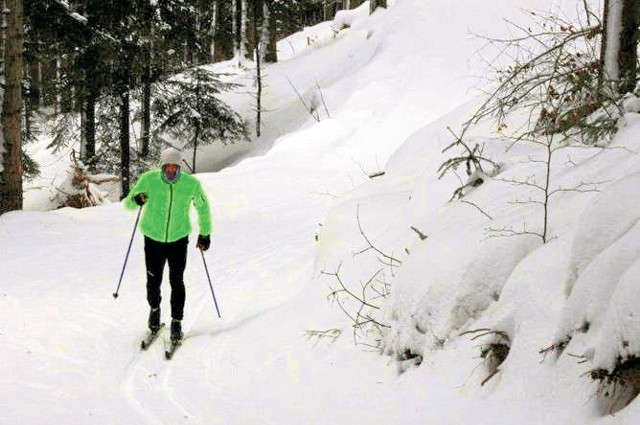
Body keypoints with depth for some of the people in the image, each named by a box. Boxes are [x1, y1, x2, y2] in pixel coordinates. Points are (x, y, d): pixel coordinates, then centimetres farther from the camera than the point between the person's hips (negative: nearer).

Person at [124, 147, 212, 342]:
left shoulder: (191, 184, -13)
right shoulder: (149, 179, -15)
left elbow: (203, 207, 4)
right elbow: (127, 203, -8)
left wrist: (205, 234, 9)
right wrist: (136, 200, -32)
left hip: (179, 239, 0)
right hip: (153, 238, 0)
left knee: (176, 282, -4)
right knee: (153, 281, 5)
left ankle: (177, 322, 11)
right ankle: (154, 309, 36)